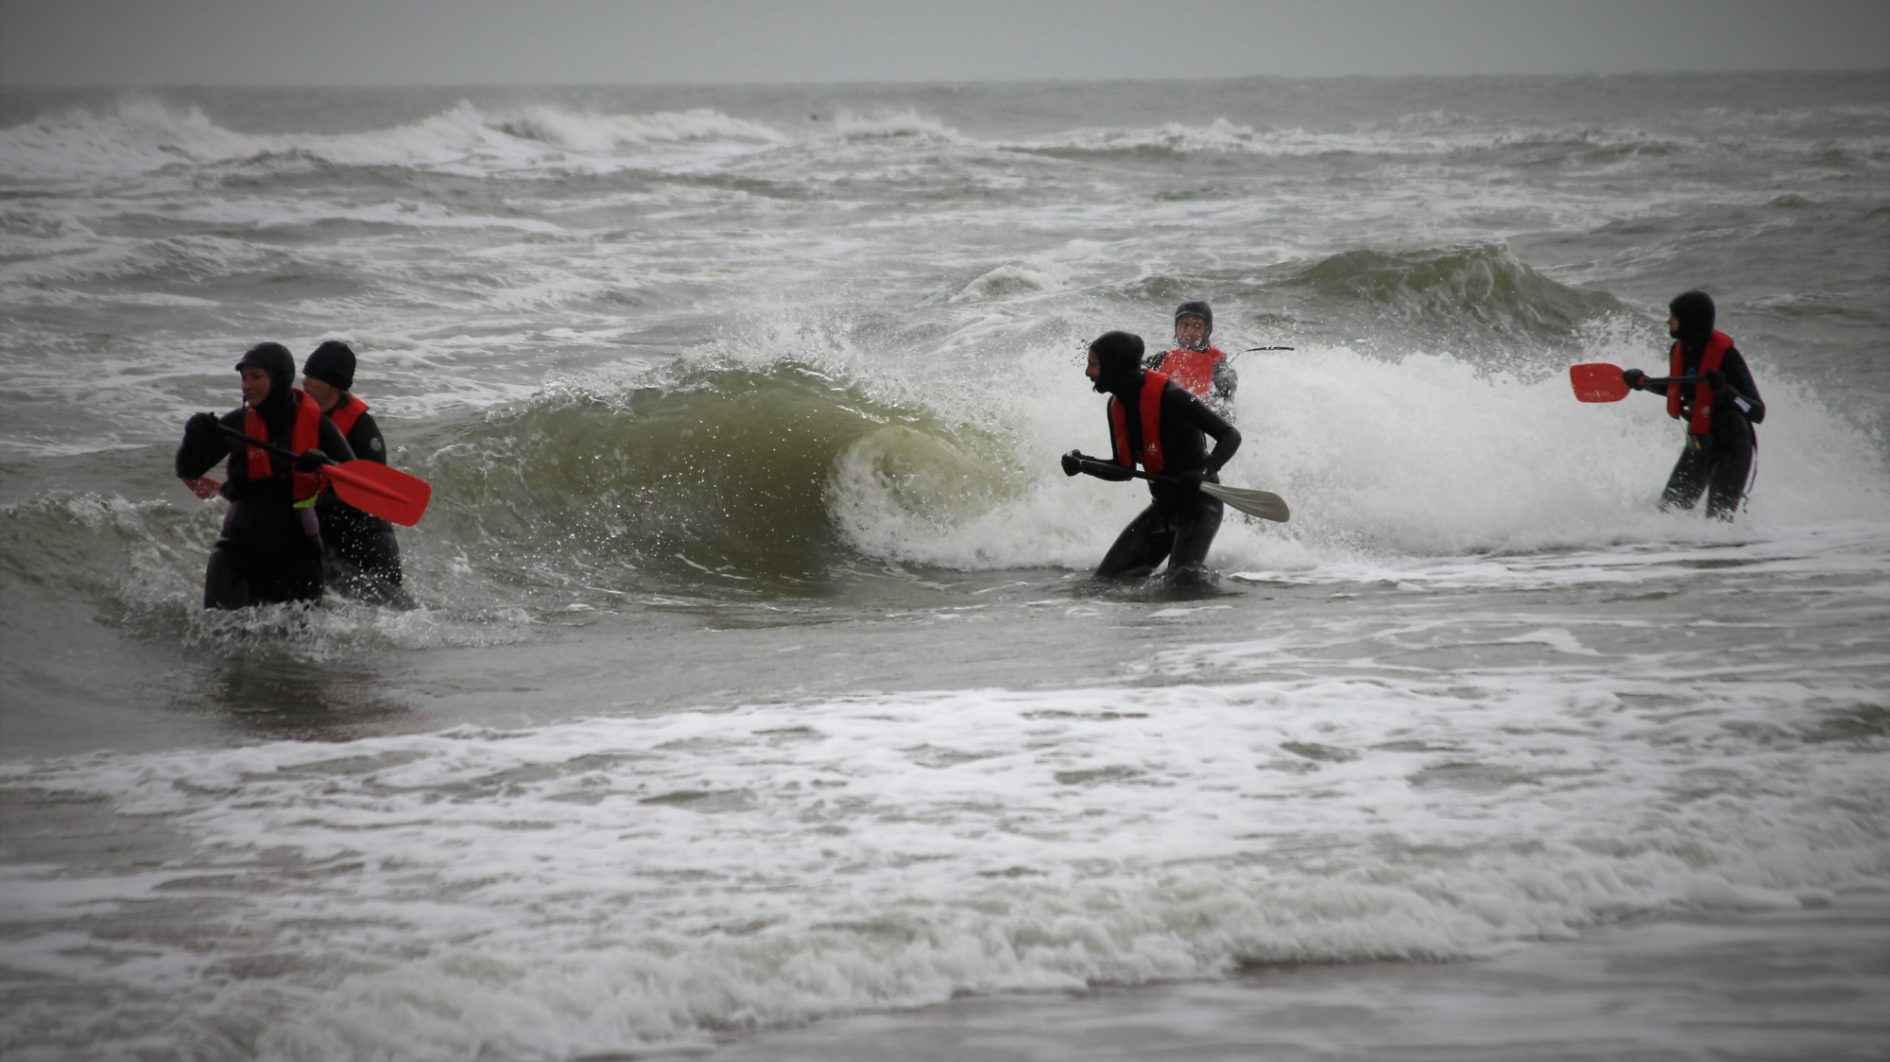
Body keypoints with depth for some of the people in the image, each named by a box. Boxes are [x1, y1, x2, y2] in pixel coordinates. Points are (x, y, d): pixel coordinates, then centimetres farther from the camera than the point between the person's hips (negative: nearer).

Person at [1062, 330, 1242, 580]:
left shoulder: (1169, 396, -23)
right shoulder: (1116, 406, 2)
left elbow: (1230, 435, -23)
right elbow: (1124, 470, 11)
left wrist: (1205, 471, -38)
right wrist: (1082, 463, -5)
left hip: (1199, 501, -8)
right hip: (1163, 506, 8)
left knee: (1185, 574, -29)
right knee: (1107, 577, 2)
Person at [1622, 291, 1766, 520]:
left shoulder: (1726, 355, -23)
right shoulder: (1679, 351, -1)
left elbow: (1757, 412, -25)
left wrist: (1725, 390, -40)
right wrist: (1643, 383, 8)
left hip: (1731, 447, -8)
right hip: (1698, 444, 8)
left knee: (1718, 518, -16)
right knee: (1669, 509, 8)